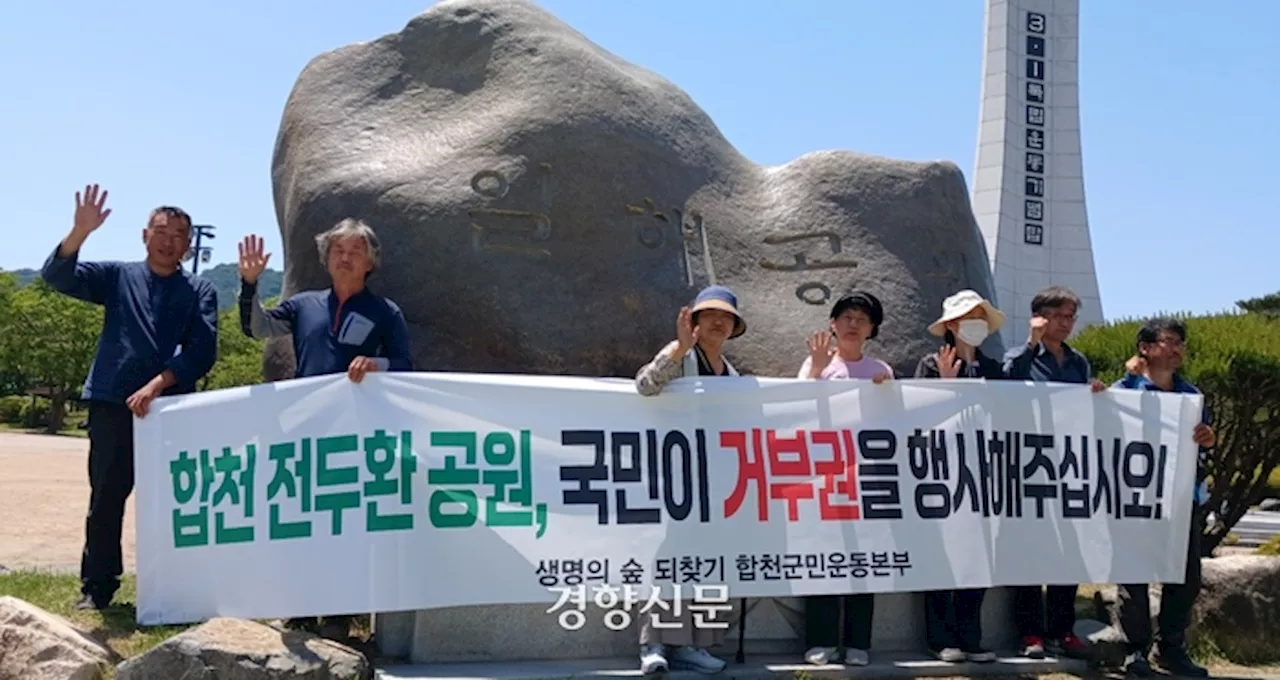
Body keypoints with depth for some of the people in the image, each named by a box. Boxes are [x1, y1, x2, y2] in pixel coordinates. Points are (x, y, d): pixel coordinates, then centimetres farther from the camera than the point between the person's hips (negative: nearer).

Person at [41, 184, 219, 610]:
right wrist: (80, 232, -17)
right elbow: (58, 276, -1)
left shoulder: (200, 292, 9)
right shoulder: (117, 276, 12)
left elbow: (202, 352, -3)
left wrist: (159, 383, -16)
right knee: (106, 498, 3)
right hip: (113, 405, 1)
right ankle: (97, 587, 11)